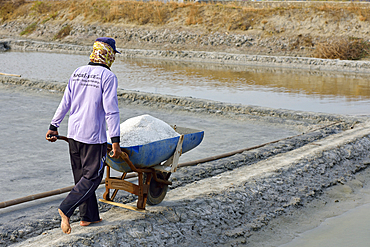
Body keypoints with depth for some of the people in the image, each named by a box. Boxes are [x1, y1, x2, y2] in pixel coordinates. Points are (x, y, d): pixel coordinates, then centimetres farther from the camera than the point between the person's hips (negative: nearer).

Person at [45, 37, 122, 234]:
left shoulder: (77, 73, 7)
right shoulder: (108, 77, -12)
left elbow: (65, 103, 10)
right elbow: (111, 110, -16)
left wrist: (54, 126, 20)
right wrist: (115, 141, -15)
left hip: (73, 133, 7)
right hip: (94, 136, -7)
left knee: (82, 175, 14)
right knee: (92, 177, 2)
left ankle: (88, 216, 22)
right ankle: (66, 209, -10)